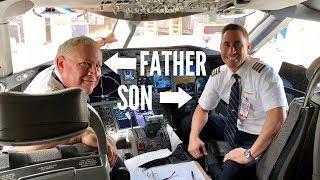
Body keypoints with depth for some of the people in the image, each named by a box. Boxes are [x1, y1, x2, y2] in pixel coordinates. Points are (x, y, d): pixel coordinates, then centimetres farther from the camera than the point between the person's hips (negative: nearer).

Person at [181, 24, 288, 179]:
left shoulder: (264, 73, -25)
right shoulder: (218, 75, -6)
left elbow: (277, 116, -34)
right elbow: (202, 108, 2)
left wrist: (250, 154, -33)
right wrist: (194, 136, -16)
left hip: (259, 136, -6)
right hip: (233, 127, 7)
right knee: (187, 124, 3)